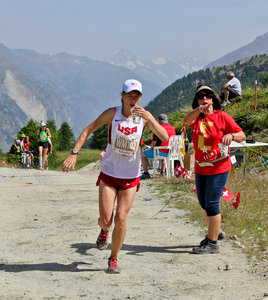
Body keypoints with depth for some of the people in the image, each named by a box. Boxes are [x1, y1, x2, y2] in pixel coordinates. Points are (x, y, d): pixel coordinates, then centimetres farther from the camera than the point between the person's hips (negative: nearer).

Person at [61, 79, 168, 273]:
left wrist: (149, 118, -30)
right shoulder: (112, 113, -8)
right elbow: (88, 130, -3)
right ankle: (104, 231, 34)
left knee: (120, 219, -4)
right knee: (106, 220, -5)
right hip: (109, 173, 0)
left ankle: (114, 258, 17)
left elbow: (165, 138, -16)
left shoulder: (144, 116, -6)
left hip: (131, 177, 0)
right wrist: (74, 153, -13)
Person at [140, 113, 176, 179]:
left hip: (160, 151, -7)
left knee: (143, 155, 9)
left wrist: (151, 148, 12)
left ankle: (146, 173, 4)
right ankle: (163, 171, 39)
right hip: (170, 152, 7)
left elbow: (153, 143, -10)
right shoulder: (172, 128, 9)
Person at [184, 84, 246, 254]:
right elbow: (187, 120, -21)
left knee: (211, 204, -7)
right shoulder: (196, 118, 4)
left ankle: (213, 243, 3)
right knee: (203, 202, 18)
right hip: (201, 168, 6)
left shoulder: (222, 117, -7)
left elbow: (242, 136, -9)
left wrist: (231, 135, -31)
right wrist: (200, 109, -39)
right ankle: (215, 231, 40)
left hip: (219, 168, -6)